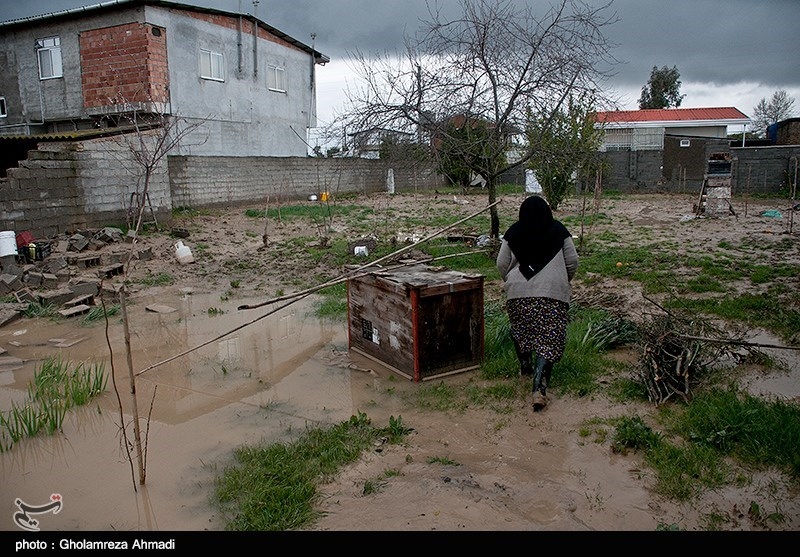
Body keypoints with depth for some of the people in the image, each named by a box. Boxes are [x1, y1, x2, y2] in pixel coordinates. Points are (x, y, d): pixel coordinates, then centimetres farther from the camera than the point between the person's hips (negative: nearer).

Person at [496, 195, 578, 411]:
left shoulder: (513, 232, 6)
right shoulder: (558, 230, 6)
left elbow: (502, 264, 7)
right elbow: (572, 261, 9)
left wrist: (509, 282, 25)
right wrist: (565, 281, 26)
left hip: (518, 292, 2)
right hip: (552, 292, -1)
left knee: (520, 329, 25)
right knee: (548, 338, -4)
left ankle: (525, 365, 40)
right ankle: (539, 386, -17)